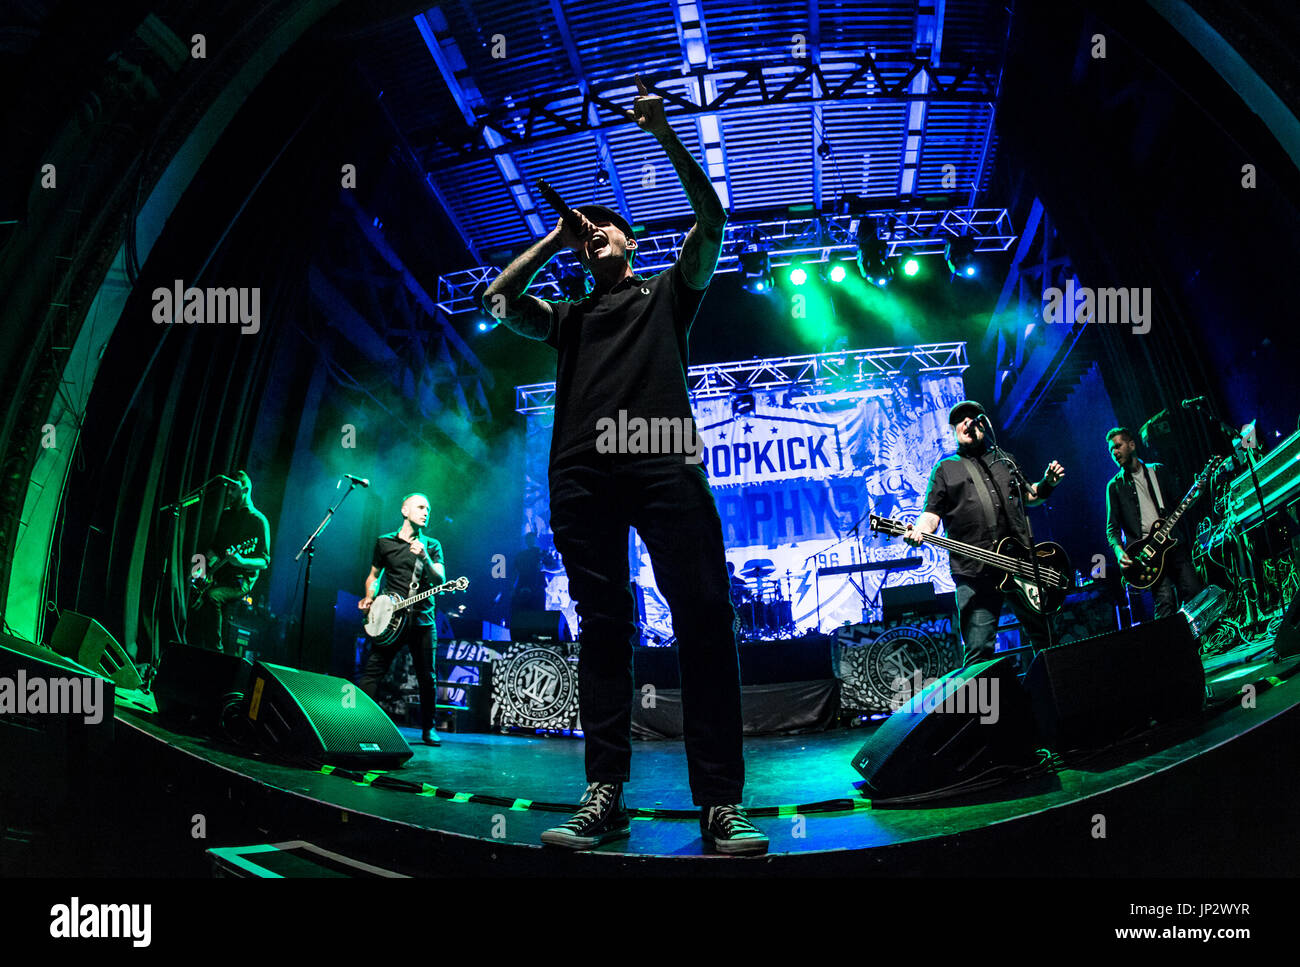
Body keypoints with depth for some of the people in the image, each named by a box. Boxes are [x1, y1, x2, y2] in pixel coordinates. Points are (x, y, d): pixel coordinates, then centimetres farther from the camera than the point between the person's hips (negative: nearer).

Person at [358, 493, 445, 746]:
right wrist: (370, 598, 1)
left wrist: (424, 558, -20)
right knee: (372, 673, -8)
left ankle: (428, 729, 17)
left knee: (428, 678, 3)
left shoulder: (432, 546, 10)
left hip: (423, 621, 1)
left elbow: (440, 580, -3)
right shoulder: (384, 542, 10)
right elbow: (374, 575, 19)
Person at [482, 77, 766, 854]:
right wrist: (556, 237, 27)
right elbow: (499, 300, 19)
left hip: (663, 463, -3)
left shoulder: (667, 293, 26)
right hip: (582, 474, 3)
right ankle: (606, 795, -2)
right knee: (604, 624, -2)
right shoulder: (568, 317, 33)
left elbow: (711, 218, 15)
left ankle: (721, 802, -14)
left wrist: (663, 132, 10)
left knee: (704, 615, -13)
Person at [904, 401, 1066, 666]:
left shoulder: (1005, 460, 24)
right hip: (973, 572, -3)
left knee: (1043, 639, 8)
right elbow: (932, 513, 6)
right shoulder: (945, 468, 15)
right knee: (979, 651, -9)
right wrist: (919, 531, -16)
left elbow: (1030, 496, 31)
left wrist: (1047, 483, 9)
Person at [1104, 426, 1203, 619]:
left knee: (1195, 594, -9)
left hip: (1173, 544, 2)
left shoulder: (1159, 471, 17)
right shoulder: (1115, 486, 12)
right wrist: (1119, 551, -11)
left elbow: (1179, 503, 16)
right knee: (1165, 600, -17)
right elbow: (1112, 527, 8)